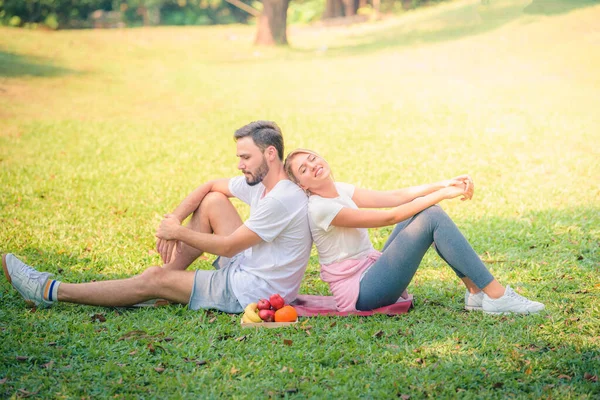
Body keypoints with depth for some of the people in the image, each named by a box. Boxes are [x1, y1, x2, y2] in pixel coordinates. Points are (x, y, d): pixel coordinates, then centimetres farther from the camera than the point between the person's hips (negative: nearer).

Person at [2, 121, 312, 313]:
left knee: (154, 280, -7)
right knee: (213, 201, 5)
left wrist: (178, 233, -8)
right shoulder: (259, 182, 5)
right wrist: (173, 220, 1)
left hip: (252, 292, -9)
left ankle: (50, 291, 1)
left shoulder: (281, 200, -24)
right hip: (246, 269, 9)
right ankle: (170, 272, 6)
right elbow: (209, 186, 16)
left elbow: (228, 247, -19)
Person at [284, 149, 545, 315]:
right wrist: (441, 195, -14)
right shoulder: (320, 208, -17)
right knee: (433, 218, -17)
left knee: (427, 210, -2)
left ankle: (476, 292, -5)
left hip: (371, 272, 9)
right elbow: (389, 217, -18)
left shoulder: (340, 190, 10)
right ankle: (496, 297, -16)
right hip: (360, 293, -9)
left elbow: (396, 196, 3)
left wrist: (443, 184, -9)